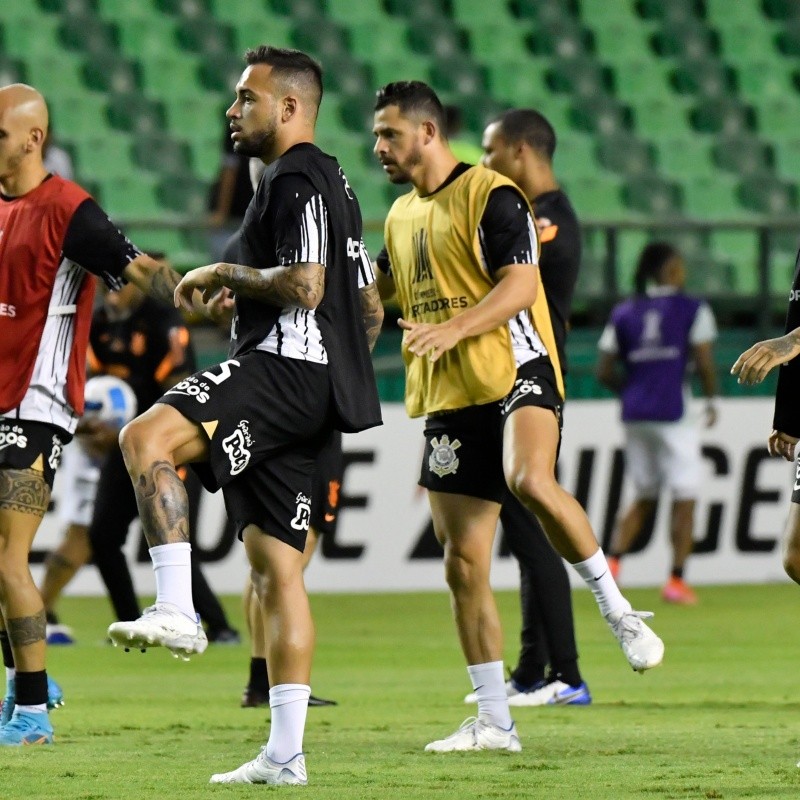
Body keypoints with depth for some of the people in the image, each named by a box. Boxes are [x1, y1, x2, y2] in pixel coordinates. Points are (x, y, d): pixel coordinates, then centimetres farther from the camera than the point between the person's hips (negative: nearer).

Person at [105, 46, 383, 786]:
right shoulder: (330, 183, 25)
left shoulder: (298, 180, -7)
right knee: (275, 562, 8)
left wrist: (221, 275, -8)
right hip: (307, 390, 11)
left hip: (284, 365, -11)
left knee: (147, 438, -27)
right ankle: (285, 754, 7)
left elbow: (303, 286, -20)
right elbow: (370, 307, 28)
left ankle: (176, 611, -36)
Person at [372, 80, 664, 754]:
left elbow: (520, 286, -16)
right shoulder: (403, 214, 18)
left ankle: (618, 611, -19)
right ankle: (494, 723, 9)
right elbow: (375, 287, 35)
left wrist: (453, 328, -28)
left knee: (531, 482, -37)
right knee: (463, 565, 3)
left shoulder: (490, 195, -6)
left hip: (515, 374, -8)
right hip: (449, 400, 8)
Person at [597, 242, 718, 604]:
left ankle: (612, 562, 0)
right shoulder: (693, 309, -2)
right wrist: (711, 400, 6)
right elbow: (705, 364, -9)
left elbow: (605, 372, 7)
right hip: (673, 413, -5)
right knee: (684, 499, 3)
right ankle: (677, 580, -1)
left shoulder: (624, 313, 9)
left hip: (635, 413, 5)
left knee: (644, 498, 16)